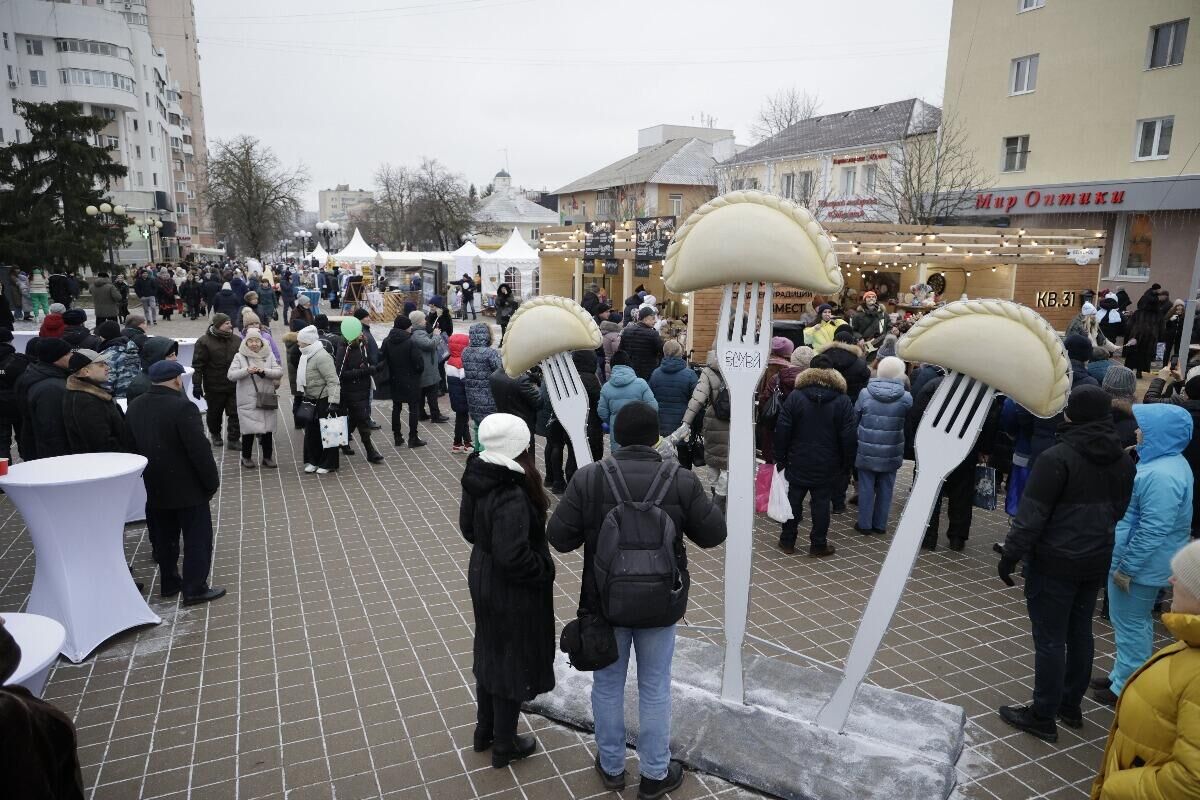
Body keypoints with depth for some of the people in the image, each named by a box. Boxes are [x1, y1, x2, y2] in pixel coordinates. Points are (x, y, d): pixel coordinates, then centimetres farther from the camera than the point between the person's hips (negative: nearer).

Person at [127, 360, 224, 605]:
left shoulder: (135, 407, 4)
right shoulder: (182, 407, -22)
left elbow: (132, 445, 12)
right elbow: (199, 449, -22)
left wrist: (148, 475, 19)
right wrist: (212, 481, -12)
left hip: (155, 486, 7)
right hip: (187, 486, -7)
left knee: (164, 537, 18)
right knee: (197, 537, 2)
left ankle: (169, 583, 27)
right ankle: (195, 589, 5)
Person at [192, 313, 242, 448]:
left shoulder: (237, 340, 5)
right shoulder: (204, 342, -9)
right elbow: (198, 365, -10)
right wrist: (197, 385, -12)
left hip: (234, 386, 3)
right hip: (214, 387, -3)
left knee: (235, 413, 1)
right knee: (215, 413, 14)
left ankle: (234, 439, 10)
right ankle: (215, 435, 35)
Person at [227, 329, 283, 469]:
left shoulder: (269, 355, 7)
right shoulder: (240, 356, 1)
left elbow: (279, 372, -3)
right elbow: (231, 375, -8)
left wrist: (265, 371, -20)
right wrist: (247, 370, -24)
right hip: (247, 401, -2)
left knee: (268, 428, 6)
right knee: (248, 430, 1)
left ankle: (267, 457, 20)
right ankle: (246, 457, 19)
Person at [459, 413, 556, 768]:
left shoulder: (478, 479, -6)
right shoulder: (512, 497, -33)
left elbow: (467, 527, 7)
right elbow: (513, 557, -33)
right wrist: (545, 570, -16)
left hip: (482, 578, 8)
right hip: (513, 591, -8)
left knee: (490, 653, 25)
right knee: (513, 661, 12)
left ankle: (485, 729, 45)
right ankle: (505, 745, 32)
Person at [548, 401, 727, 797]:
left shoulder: (588, 478, -15)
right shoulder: (683, 481, -14)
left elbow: (559, 537, -12)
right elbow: (714, 534, -4)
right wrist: (701, 502, 14)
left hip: (606, 601, 0)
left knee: (607, 684, 20)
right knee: (655, 689, 17)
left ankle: (611, 767, 38)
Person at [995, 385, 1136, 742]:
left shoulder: (1057, 457, -20)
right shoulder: (1123, 461, 5)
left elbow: (1031, 515, -20)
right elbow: (1121, 511, 14)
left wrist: (1010, 556, -13)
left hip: (1055, 563, -8)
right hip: (1097, 561, 8)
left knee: (1050, 638, 1)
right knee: (1080, 632, 18)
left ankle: (1043, 717, 11)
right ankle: (1071, 705, 32)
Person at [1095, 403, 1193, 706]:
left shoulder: (1161, 475, -28)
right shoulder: (1169, 462, 7)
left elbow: (1153, 530, -29)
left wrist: (1126, 567, -21)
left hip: (1140, 565, -10)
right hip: (1143, 562, 10)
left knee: (1129, 625, 4)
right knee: (1135, 623, 21)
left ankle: (1126, 689, 17)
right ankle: (1123, 676, 34)